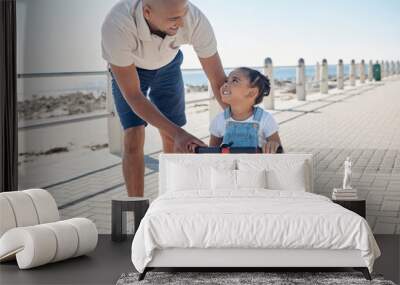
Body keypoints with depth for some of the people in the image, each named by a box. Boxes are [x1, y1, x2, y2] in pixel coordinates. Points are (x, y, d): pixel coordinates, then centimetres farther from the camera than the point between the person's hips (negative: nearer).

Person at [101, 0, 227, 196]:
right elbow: (132, 96, -40)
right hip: (127, 69, -2)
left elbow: (219, 81, -28)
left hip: (167, 65, 2)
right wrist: (178, 134, -48)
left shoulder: (196, 20, -40)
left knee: (172, 143, -1)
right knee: (134, 139, -15)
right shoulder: (115, 27, -48)